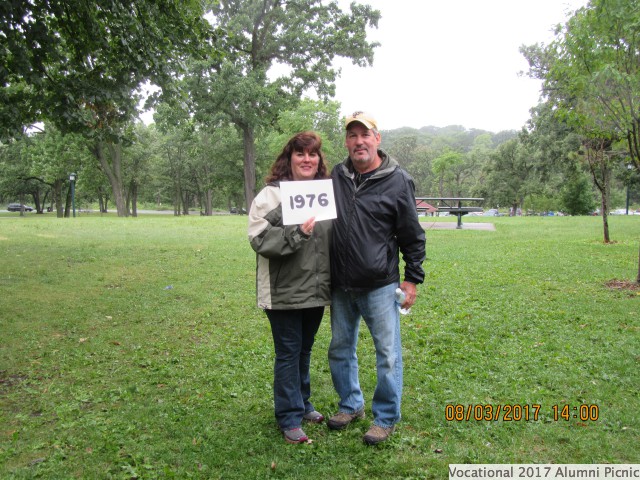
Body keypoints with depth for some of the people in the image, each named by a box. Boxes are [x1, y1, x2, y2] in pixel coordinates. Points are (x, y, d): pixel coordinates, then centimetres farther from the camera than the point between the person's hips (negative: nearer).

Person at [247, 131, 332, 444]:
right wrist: (296, 234, -26)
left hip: (316, 289, 6)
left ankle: (302, 404, 37)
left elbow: (334, 236, 17)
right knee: (288, 353, 4)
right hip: (285, 292, -5)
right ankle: (289, 418, 19)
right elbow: (260, 239, -16)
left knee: (304, 350, 19)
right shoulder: (271, 195, -9)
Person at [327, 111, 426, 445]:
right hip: (340, 286, 5)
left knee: (388, 354, 5)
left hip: (379, 286, -4)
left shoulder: (397, 180, -7)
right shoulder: (336, 176, 5)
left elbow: (412, 235, -3)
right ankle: (351, 405, 37)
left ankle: (386, 417, 24)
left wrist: (412, 278, -3)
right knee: (340, 349, 17)